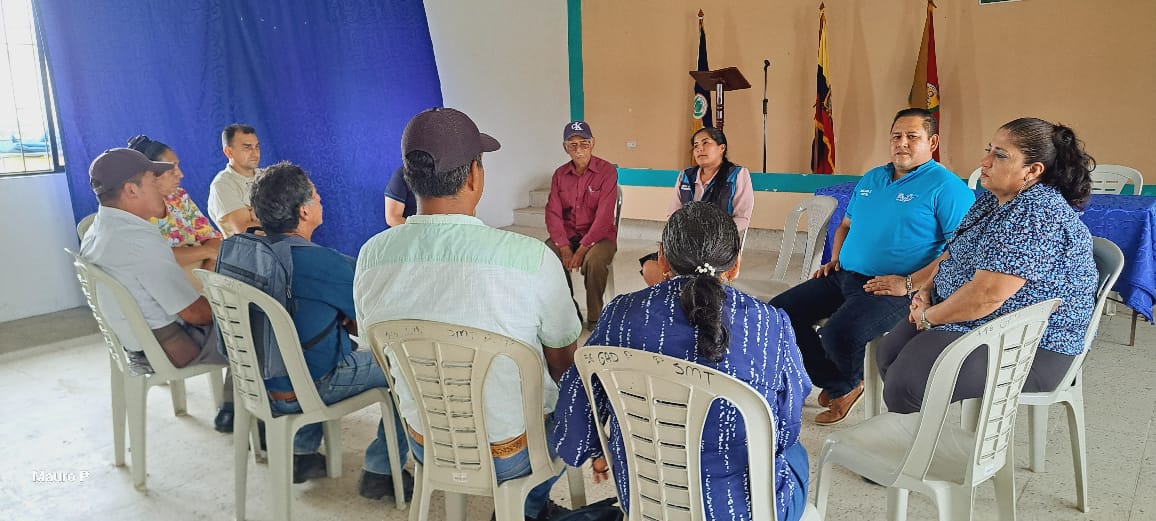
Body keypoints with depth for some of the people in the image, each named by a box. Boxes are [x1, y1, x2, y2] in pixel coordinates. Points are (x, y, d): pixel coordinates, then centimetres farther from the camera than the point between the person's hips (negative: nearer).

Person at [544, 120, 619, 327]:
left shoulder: (607, 171, -8)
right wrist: (563, 246, -16)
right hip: (566, 234, 4)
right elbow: (553, 213, 0)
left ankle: (595, 316, -12)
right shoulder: (559, 174, 7)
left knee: (594, 260, -36)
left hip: (599, 235, -4)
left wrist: (583, 247, -22)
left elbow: (604, 215, -15)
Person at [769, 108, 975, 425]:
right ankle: (836, 384, 9)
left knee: (840, 333, -33)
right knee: (779, 312, -4)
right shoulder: (870, 179, 19)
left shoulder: (945, 187, -6)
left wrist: (910, 283, -20)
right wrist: (834, 259, 12)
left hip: (891, 288, -8)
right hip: (843, 276, 8)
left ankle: (846, 385, 6)